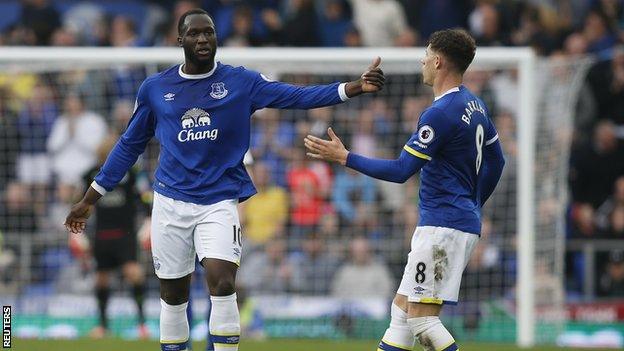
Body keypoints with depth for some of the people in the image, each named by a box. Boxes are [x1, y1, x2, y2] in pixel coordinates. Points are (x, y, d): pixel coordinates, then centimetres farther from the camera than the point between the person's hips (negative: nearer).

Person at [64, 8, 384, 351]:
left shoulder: (240, 81, 0)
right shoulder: (155, 88, 4)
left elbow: (296, 96, -9)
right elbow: (129, 145, 13)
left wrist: (355, 87, -23)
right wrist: (89, 199, 14)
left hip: (220, 201, -2)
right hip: (171, 202, 2)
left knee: (222, 283, -20)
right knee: (173, 295, 7)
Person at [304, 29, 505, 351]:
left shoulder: (441, 113, -18)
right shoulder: (475, 106, 13)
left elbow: (401, 170, -18)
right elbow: (495, 162, 23)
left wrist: (344, 157, -12)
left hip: (443, 225, -10)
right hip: (466, 220, 10)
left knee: (422, 317, -10)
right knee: (403, 308, 12)